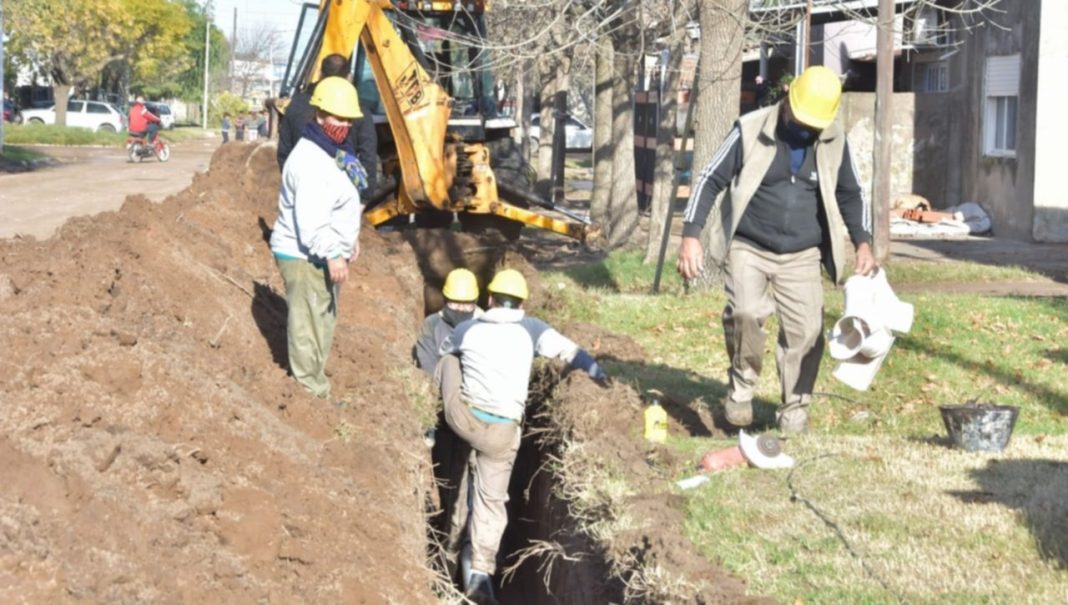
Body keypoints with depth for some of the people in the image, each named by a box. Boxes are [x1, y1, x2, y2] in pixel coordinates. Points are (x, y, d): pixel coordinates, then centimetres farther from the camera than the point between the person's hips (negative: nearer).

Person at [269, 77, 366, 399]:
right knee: (308, 325, -5)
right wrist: (332, 255, -28)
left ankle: (315, 382, 31)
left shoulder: (334, 153, 13)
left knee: (324, 321, 19)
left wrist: (348, 242, 24)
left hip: (324, 254, 11)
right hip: (305, 256, -11)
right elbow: (310, 218, -28)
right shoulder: (310, 160, -22)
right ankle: (312, 394, 0)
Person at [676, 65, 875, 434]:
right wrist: (690, 236, -12)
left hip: (801, 257, 3)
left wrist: (863, 242, 2)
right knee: (746, 312, -26)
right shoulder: (751, 131, -9)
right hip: (747, 249, -3)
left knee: (806, 331, -6)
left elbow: (850, 195, 15)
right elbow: (711, 180, -4)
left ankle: (795, 411, 13)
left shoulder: (834, 142, 2)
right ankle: (741, 386, -2)